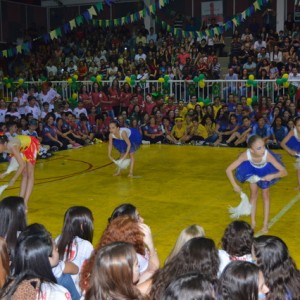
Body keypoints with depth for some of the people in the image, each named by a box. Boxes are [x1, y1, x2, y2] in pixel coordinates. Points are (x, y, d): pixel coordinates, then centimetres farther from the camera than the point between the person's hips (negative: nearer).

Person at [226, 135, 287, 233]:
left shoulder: (267, 155, -44)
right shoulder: (246, 155, -41)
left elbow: (284, 172, -40)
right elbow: (228, 170, -34)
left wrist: (273, 176, -58)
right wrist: (235, 185, -36)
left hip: (265, 172, -1)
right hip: (252, 170, 1)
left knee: (266, 195, 7)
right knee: (253, 194, 6)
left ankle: (265, 224, 17)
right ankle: (253, 223, 19)